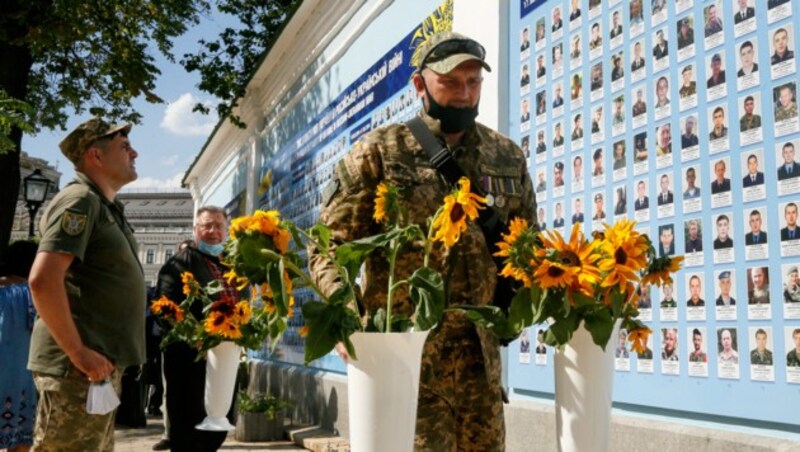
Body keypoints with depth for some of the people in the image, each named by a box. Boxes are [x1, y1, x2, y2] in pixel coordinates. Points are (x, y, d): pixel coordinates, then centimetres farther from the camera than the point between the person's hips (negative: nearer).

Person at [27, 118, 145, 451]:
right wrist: (79, 353, -21)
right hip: (79, 368, -10)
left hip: (102, 364, 10)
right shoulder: (80, 200, -13)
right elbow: (43, 280, -25)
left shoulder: (107, 206, 17)